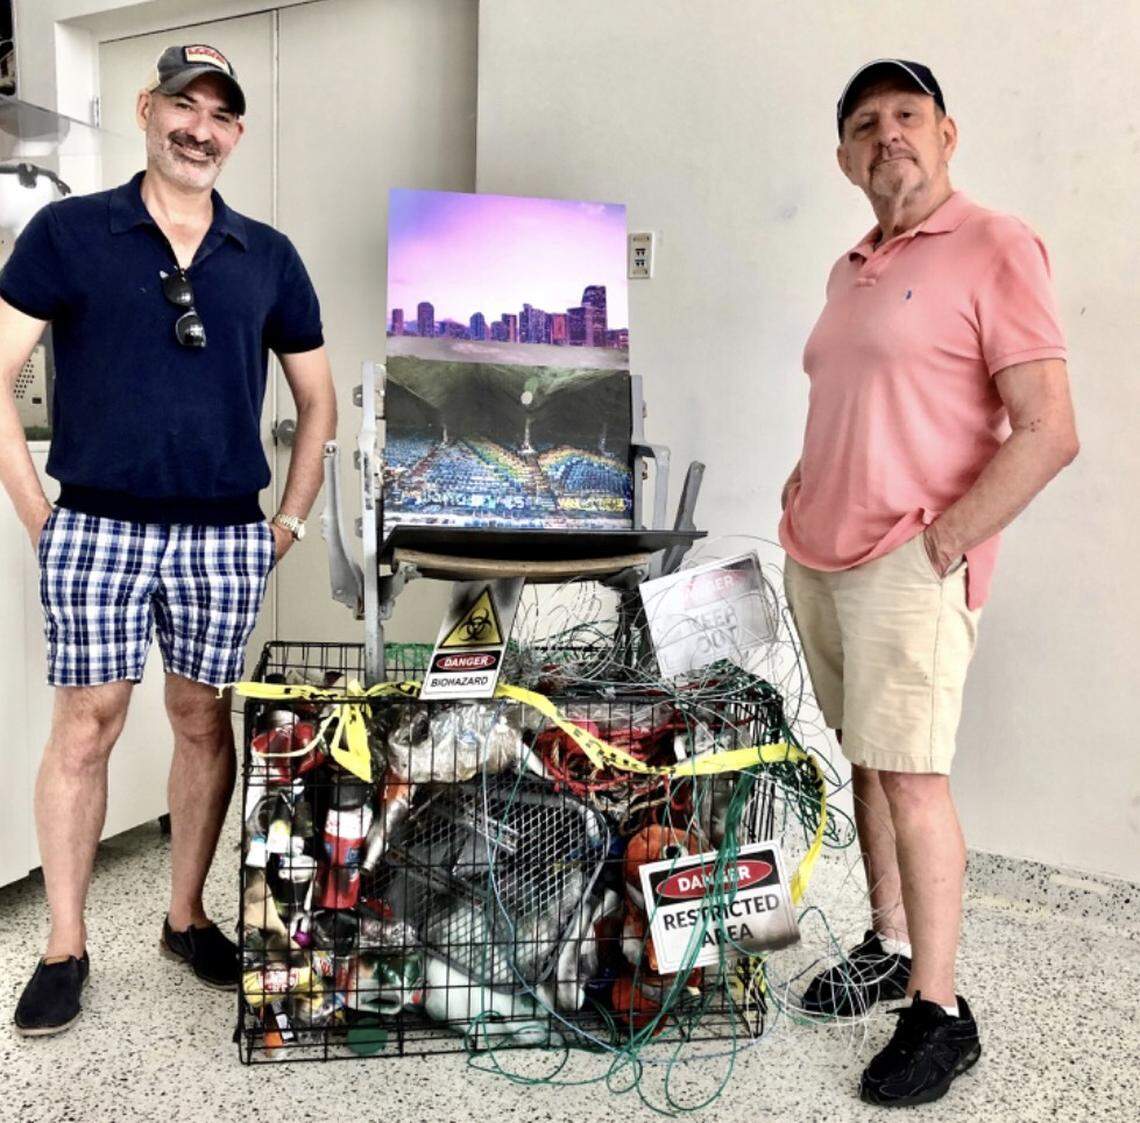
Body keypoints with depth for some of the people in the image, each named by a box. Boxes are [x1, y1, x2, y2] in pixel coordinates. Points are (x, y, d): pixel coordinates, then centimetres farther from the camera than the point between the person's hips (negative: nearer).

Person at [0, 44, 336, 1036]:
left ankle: (187, 917, 26)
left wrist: (291, 521, 8)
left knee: (204, 722, 9)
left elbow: (317, 400, 15)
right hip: (97, 529, -2)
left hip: (226, 539, 2)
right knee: (86, 727, 2)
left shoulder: (268, 257, 10)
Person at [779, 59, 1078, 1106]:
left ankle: (939, 1011, 10)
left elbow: (1049, 432, -14)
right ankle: (889, 949, 28)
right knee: (865, 762, 13)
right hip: (819, 559, 7)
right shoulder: (848, 271, 16)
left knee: (911, 776, -5)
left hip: (910, 571, -7)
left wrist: (940, 545, -15)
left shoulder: (995, 248, -7)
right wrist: (805, 487, 11)